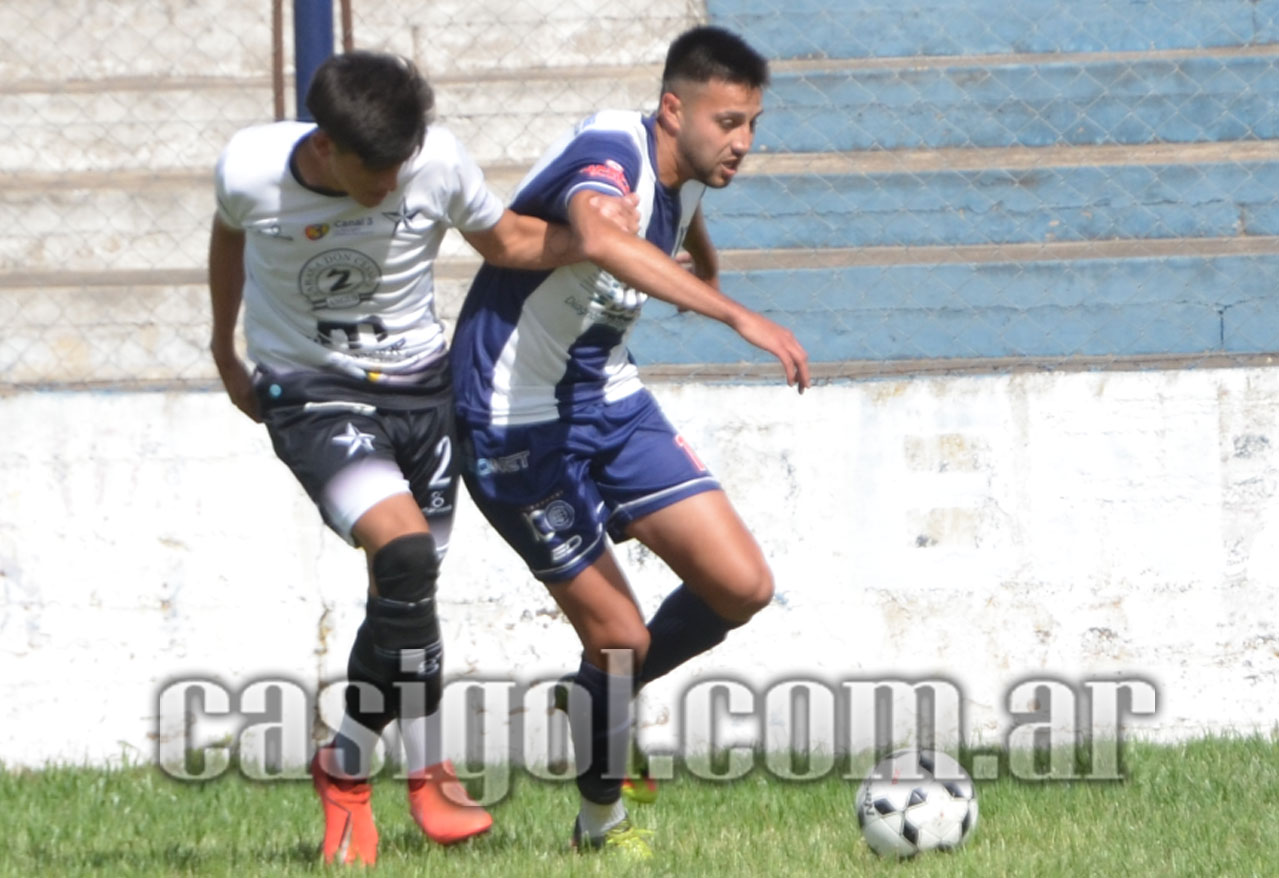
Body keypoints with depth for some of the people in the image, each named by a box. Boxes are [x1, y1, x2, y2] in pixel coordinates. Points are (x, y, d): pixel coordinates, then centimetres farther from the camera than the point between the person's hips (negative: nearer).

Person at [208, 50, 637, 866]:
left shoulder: (440, 164, -16)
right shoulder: (250, 171, -19)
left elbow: (504, 239, 2)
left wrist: (586, 239, -18)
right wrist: (225, 351, 19)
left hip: (423, 390, 3)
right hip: (313, 393, -3)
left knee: (404, 596, 3)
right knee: (404, 551, -25)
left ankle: (347, 771, 26)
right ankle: (428, 770, -13)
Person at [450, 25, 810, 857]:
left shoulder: (682, 173, 1)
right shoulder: (610, 155, -26)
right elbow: (606, 241, -50)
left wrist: (704, 260, 48)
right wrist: (738, 316, -55)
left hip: (609, 399, 8)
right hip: (517, 423, -8)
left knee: (742, 586, -4)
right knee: (621, 636, -7)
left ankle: (598, 706, 19)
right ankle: (603, 822, 17)